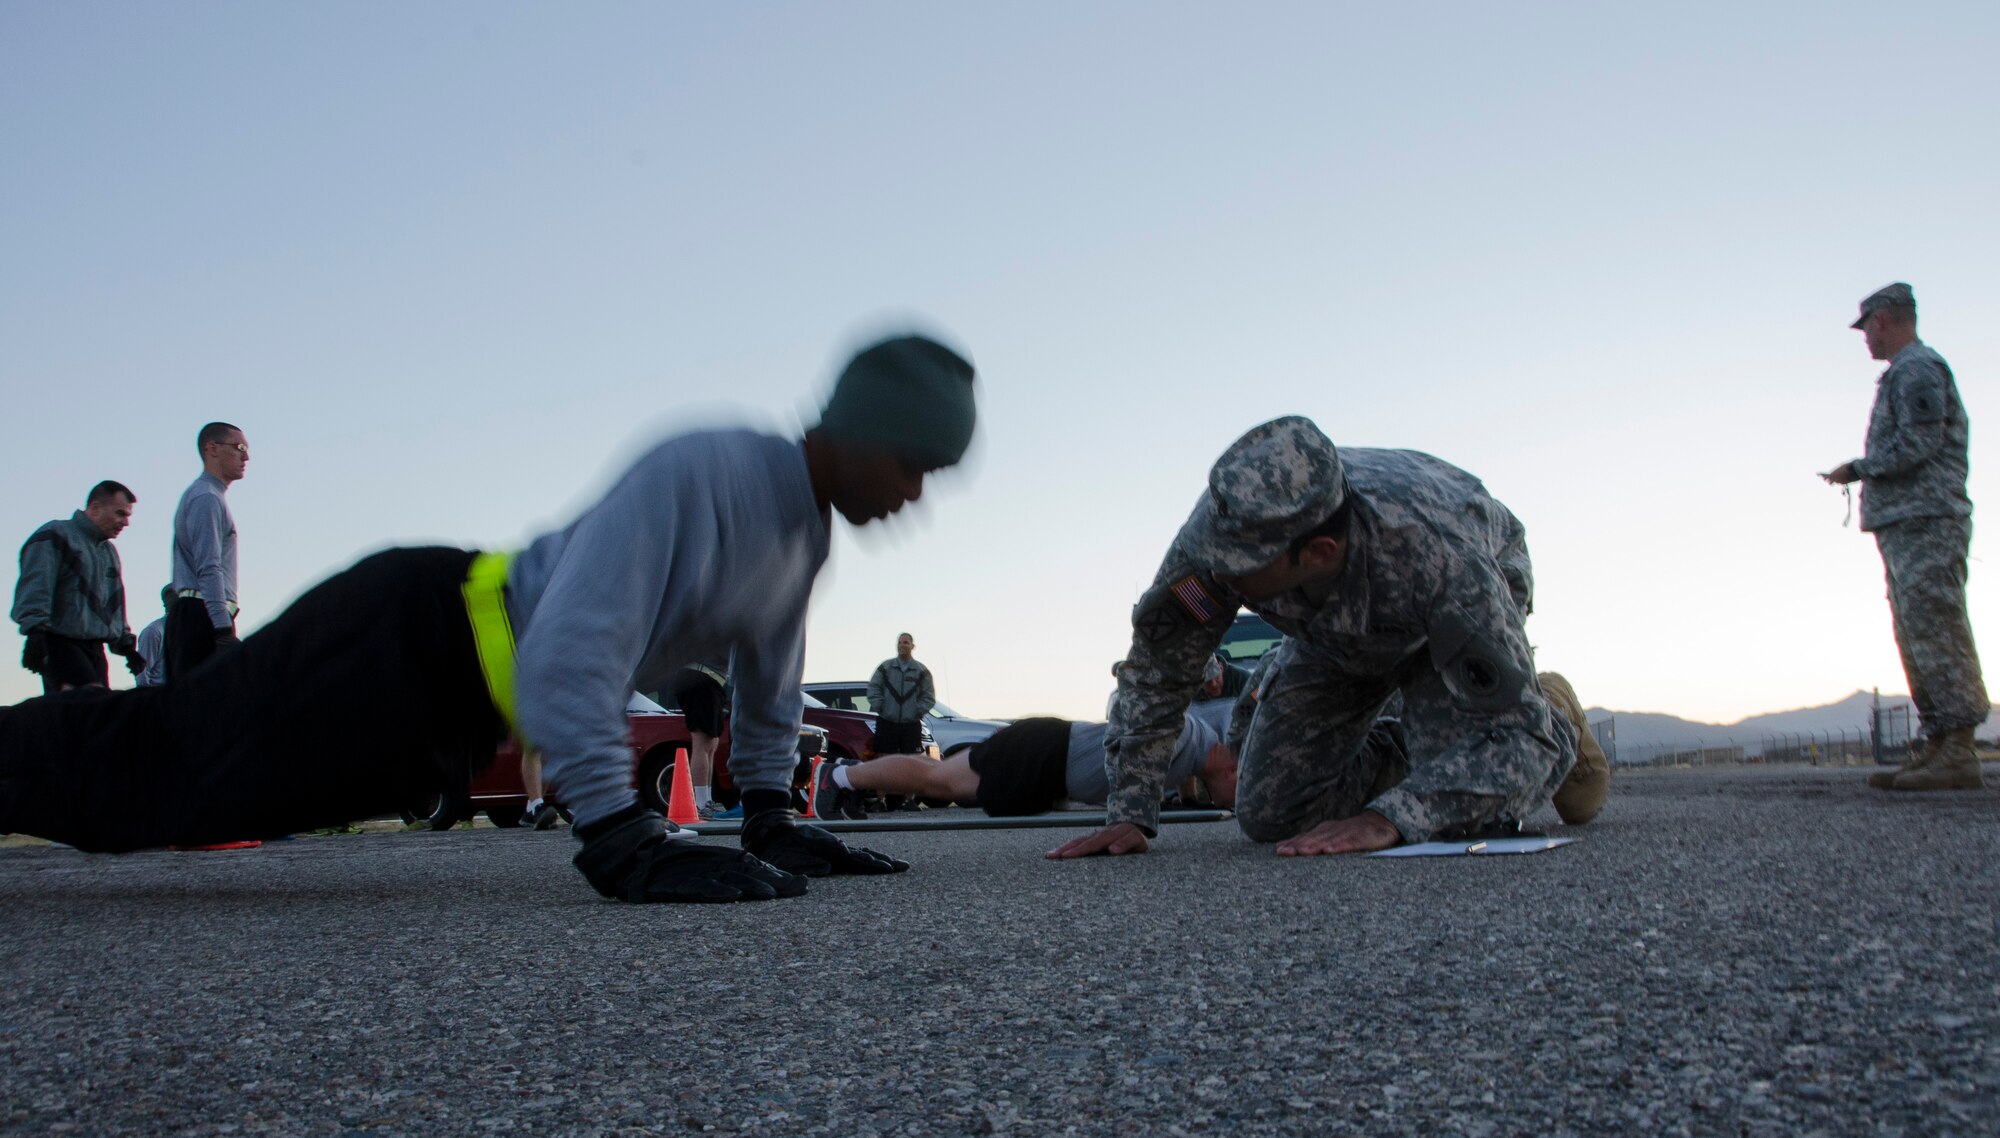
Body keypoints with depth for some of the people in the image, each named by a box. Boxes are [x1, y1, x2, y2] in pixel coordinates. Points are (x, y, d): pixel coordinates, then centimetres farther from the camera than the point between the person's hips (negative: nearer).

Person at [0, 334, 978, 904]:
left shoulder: (806, 530, 2)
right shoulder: (703, 476, -29)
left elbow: (770, 688, 19)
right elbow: (571, 654, -37)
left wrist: (773, 822, 16)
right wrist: (621, 843, -36)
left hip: (443, 718, 8)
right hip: (404, 640, -8)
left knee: (155, 776, 20)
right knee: (129, 768, 3)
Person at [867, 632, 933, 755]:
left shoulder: (922, 671, 5)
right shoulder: (885, 667, 7)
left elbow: (929, 696, 5)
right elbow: (873, 688, 6)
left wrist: (919, 711, -9)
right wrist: (877, 706, -7)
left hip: (911, 725, 0)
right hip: (886, 723, 0)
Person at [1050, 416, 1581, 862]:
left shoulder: (1440, 554, -47)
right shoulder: (1229, 525, -36)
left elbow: (1513, 733, -44)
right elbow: (1157, 669, -20)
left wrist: (1388, 819, -56)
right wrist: (1130, 814, -25)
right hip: (1337, 632, 4)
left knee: (1468, 809, -27)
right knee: (1266, 815, -5)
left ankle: (1556, 730, 7)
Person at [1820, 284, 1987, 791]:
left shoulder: (1917, 368, -7)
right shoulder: (1910, 372, 25)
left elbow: (1917, 444, -17)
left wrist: (1856, 469, -8)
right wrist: (1863, 473, 17)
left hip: (1924, 522, -11)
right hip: (1907, 525, 11)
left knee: (1935, 633, -13)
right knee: (1918, 637, 8)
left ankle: (1959, 754, -15)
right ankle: (1937, 748, 10)